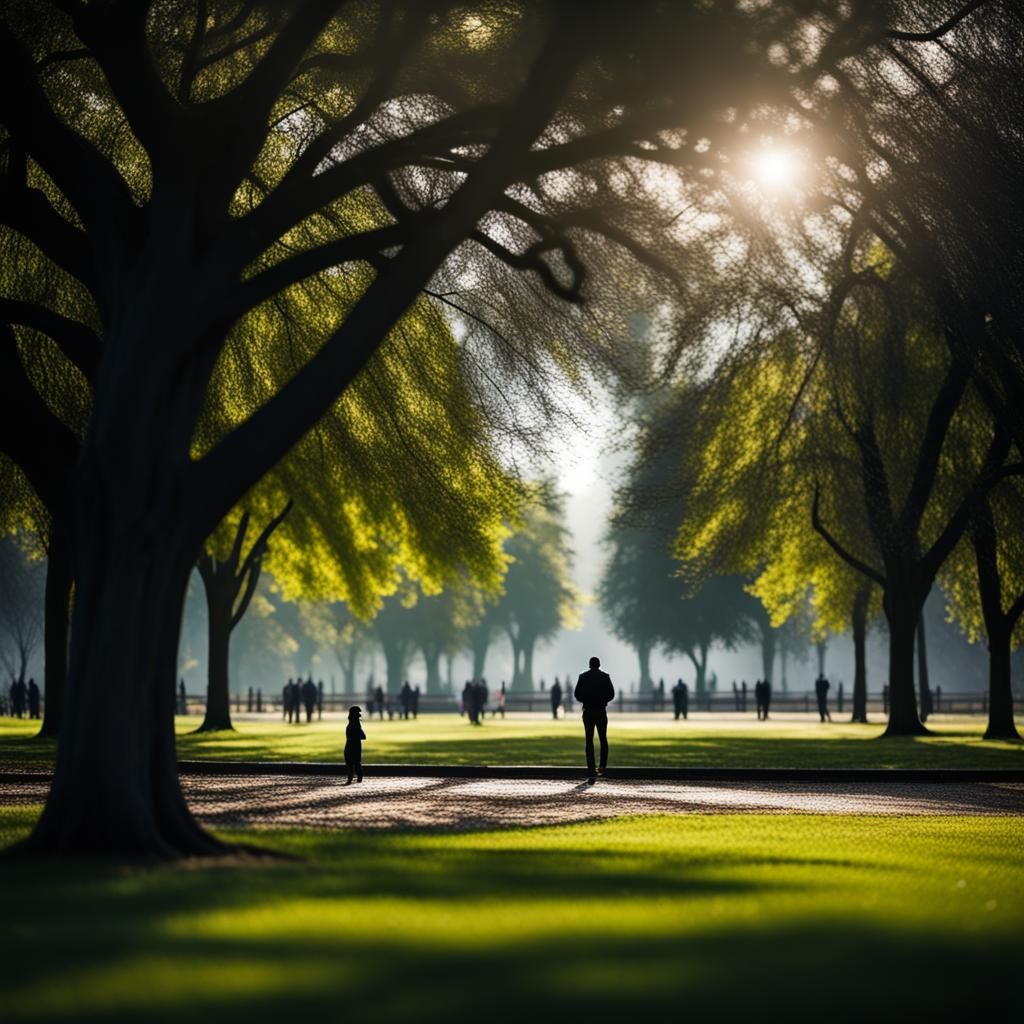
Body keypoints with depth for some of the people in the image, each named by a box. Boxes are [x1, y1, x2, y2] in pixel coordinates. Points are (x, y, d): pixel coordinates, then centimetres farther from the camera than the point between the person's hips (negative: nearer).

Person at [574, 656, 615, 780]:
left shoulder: (583, 677, 0)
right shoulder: (605, 676, -1)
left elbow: (577, 695, -3)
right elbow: (611, 694, -3)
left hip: (588, 711, 0)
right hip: (601, 711, 0)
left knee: (589, 741, 1)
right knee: (603, 739, 12)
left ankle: (591, 769, -6)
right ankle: (602, 766, 2)